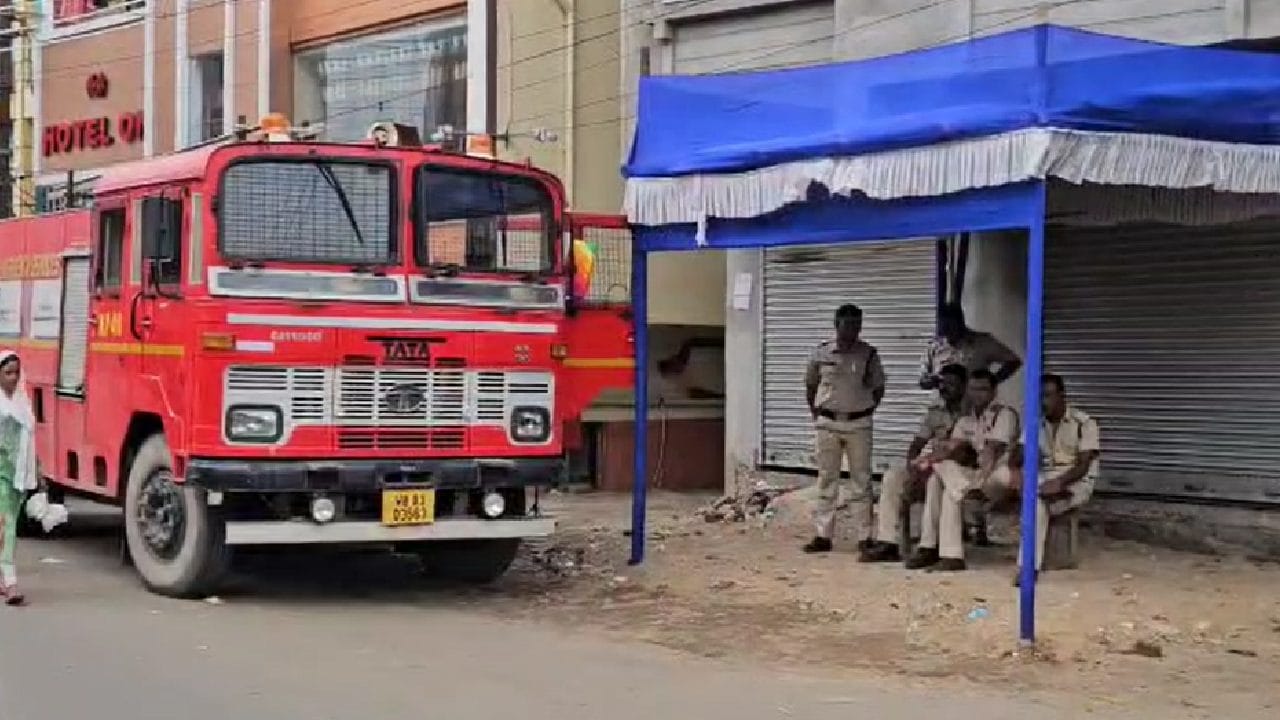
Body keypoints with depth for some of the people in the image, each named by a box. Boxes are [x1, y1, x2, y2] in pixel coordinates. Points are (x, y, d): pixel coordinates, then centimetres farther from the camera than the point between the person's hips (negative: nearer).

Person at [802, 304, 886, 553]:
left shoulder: (869, 354, -1)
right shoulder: (820, 353, 0)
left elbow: (878, 388, 8)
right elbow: (810, 386, 12)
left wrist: (867, 410, 1)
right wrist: (816, 413, 7)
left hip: (859, 424, -1)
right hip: (828, 423, 1)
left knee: (861, 479, 3)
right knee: (826, 479, 5)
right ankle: (822, 535, 9)